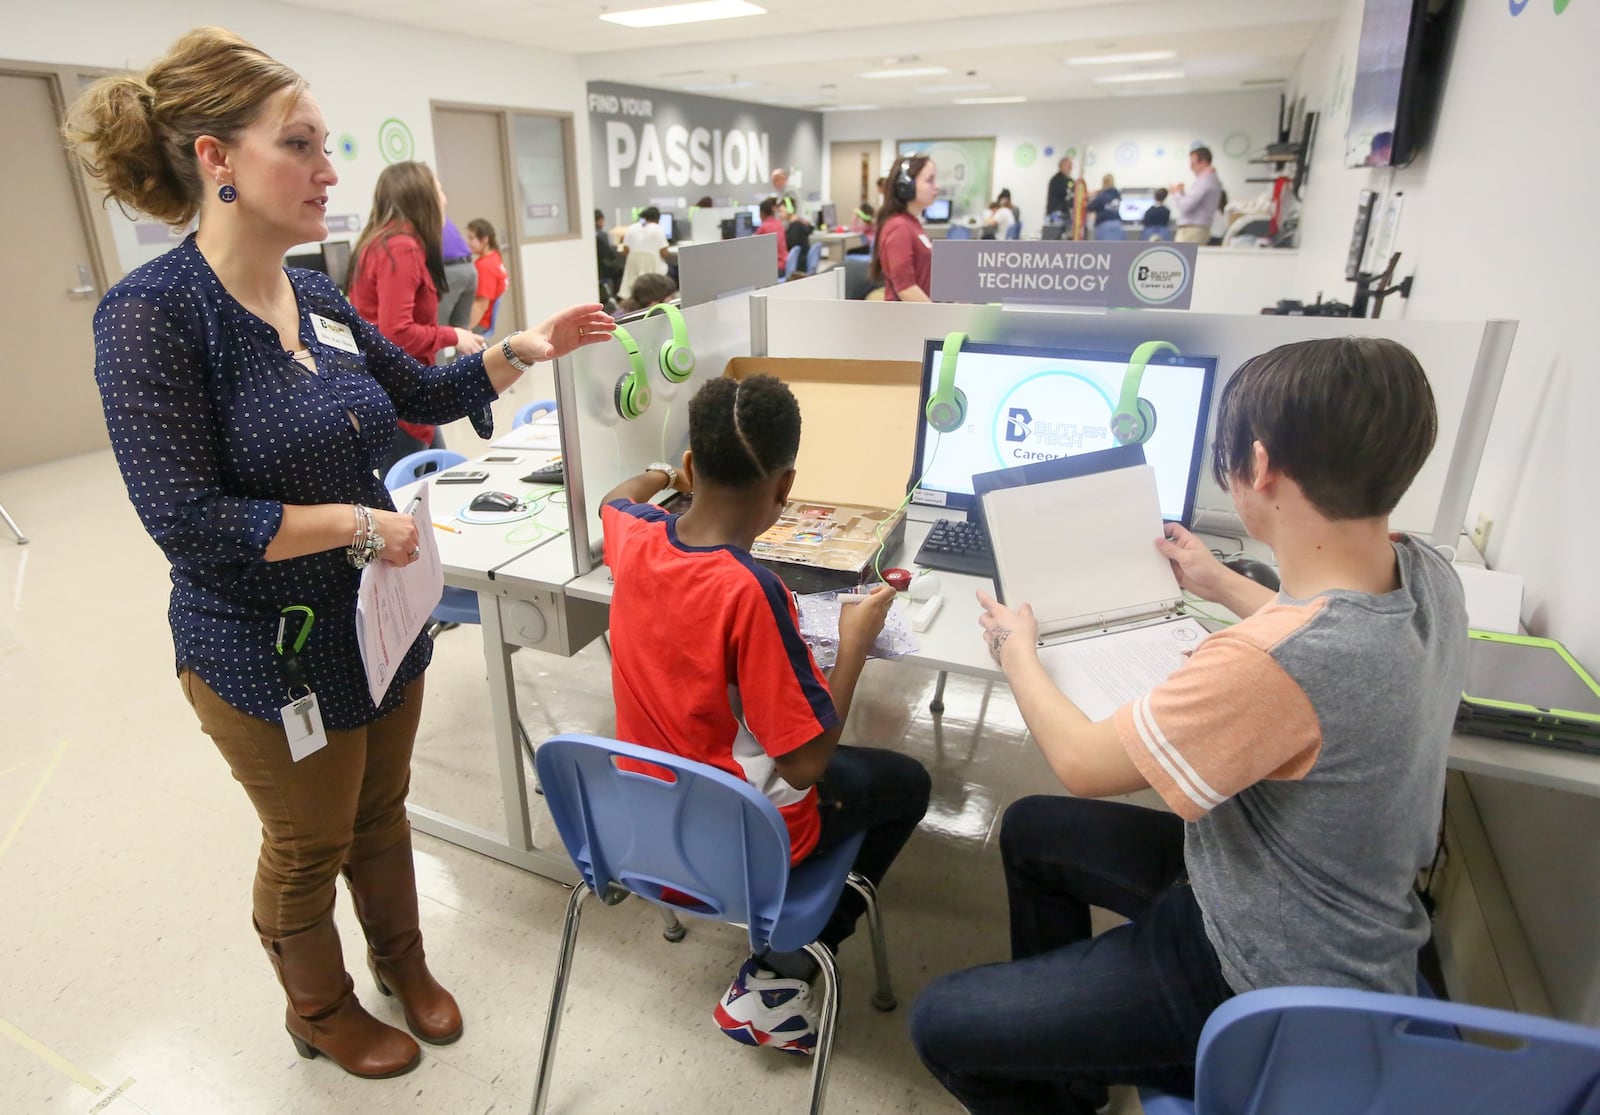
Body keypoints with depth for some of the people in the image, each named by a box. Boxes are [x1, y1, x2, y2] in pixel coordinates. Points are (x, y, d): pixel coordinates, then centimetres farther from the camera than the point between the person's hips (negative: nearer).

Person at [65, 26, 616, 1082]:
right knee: (310, 845, 16)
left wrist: (526, 348, -1)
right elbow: (185, 516, -23)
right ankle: (320, 1008, 44)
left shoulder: (318, 298, 1)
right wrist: (363, 525, -20)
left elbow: (429, 392, 12)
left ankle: (403, 962, 48)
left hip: (380, 619, 6)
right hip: (272, 652, -6)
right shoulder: (153, 312, -20)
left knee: (383, 812, 23)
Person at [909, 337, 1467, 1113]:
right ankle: (1058, 1029, 41)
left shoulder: (1266, 663, -40)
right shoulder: (1426, 572, -13)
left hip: (1275, 989, -8)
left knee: (941, 1023, -1)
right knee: (1031, 830, 21)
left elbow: (1081, 763, -23)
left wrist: (1015, 649, -6)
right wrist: (1225, 587, 21)